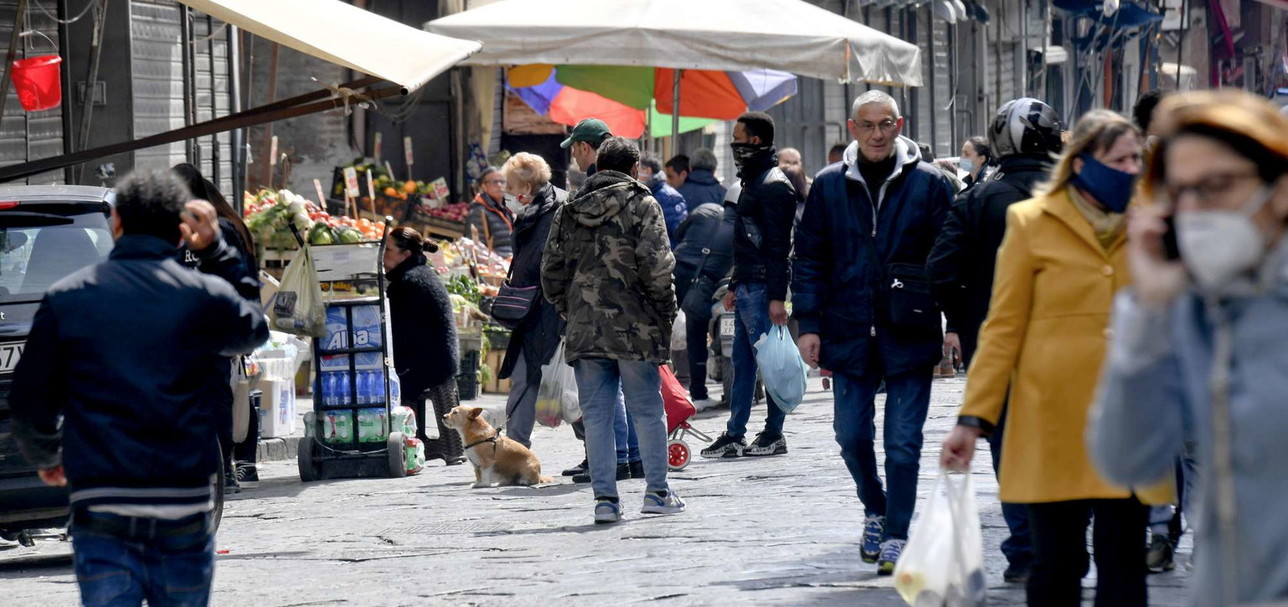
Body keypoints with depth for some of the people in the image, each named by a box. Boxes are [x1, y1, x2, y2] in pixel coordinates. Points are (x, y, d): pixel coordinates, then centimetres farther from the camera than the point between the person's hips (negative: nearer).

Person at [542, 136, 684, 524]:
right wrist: (666, 310, 0)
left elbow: (551, 273, 10)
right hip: (635, 327, -4)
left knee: (596, 415, 6)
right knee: (647, 411, 6)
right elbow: (655, 264, -13)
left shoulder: (568, 212, 10)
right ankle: (657, 492, 9)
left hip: (584, 330, 4)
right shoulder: (642, 206, -4)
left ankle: (604, 496, 3)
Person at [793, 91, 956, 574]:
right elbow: (809, 258, 9)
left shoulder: (929, 184, 0)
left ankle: (895, 536, 6)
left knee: (903, 443, -2)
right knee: (852, 436, 7)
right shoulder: (829, 186, 5)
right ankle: (875, 511, 31)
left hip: (908, 334, -2)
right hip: (849, 334, 2)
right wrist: (809, 324, 1)